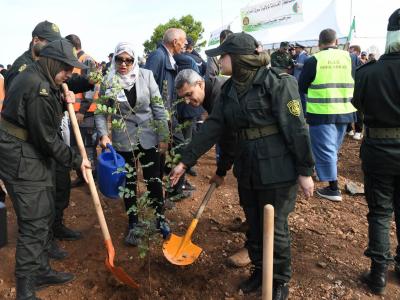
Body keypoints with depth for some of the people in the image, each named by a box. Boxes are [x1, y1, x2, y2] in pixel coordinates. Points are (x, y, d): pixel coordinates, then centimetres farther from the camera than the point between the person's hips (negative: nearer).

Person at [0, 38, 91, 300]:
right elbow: (46, 137, -21)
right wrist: (75, 160, -11)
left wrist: (63, 103, 4)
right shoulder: (37, 87, -22)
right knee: (34, 224, -4)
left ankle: (41, 270, 33)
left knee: (45, 217, 18)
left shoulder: (38, 80, 11)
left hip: (34, 159, 10)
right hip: (24, 163, -10)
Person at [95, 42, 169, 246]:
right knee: (129, 182, 11)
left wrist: (163, 137, -4)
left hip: (148, 137, 0)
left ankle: (160, 218, 29)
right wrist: (103, 134, -18)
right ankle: (133, 224, 29)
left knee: (154, 179, 8)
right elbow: (101, 112, -2)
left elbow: (158, 107, -3)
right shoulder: (108, 81, -6)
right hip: (123, 139, 0)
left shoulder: (146, 76, -6)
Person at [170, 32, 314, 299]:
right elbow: (213, 127, 4)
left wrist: (305, 171, -13)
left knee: (275, 228, 8)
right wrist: (186, 160, 2)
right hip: (247, 170, 6)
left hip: (277, 170, -6)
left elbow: (296, 128, -15)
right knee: (254, 226, 19)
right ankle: (259, 270, 42)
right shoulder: (230, 89, 4)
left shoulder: (276, 83, -16)